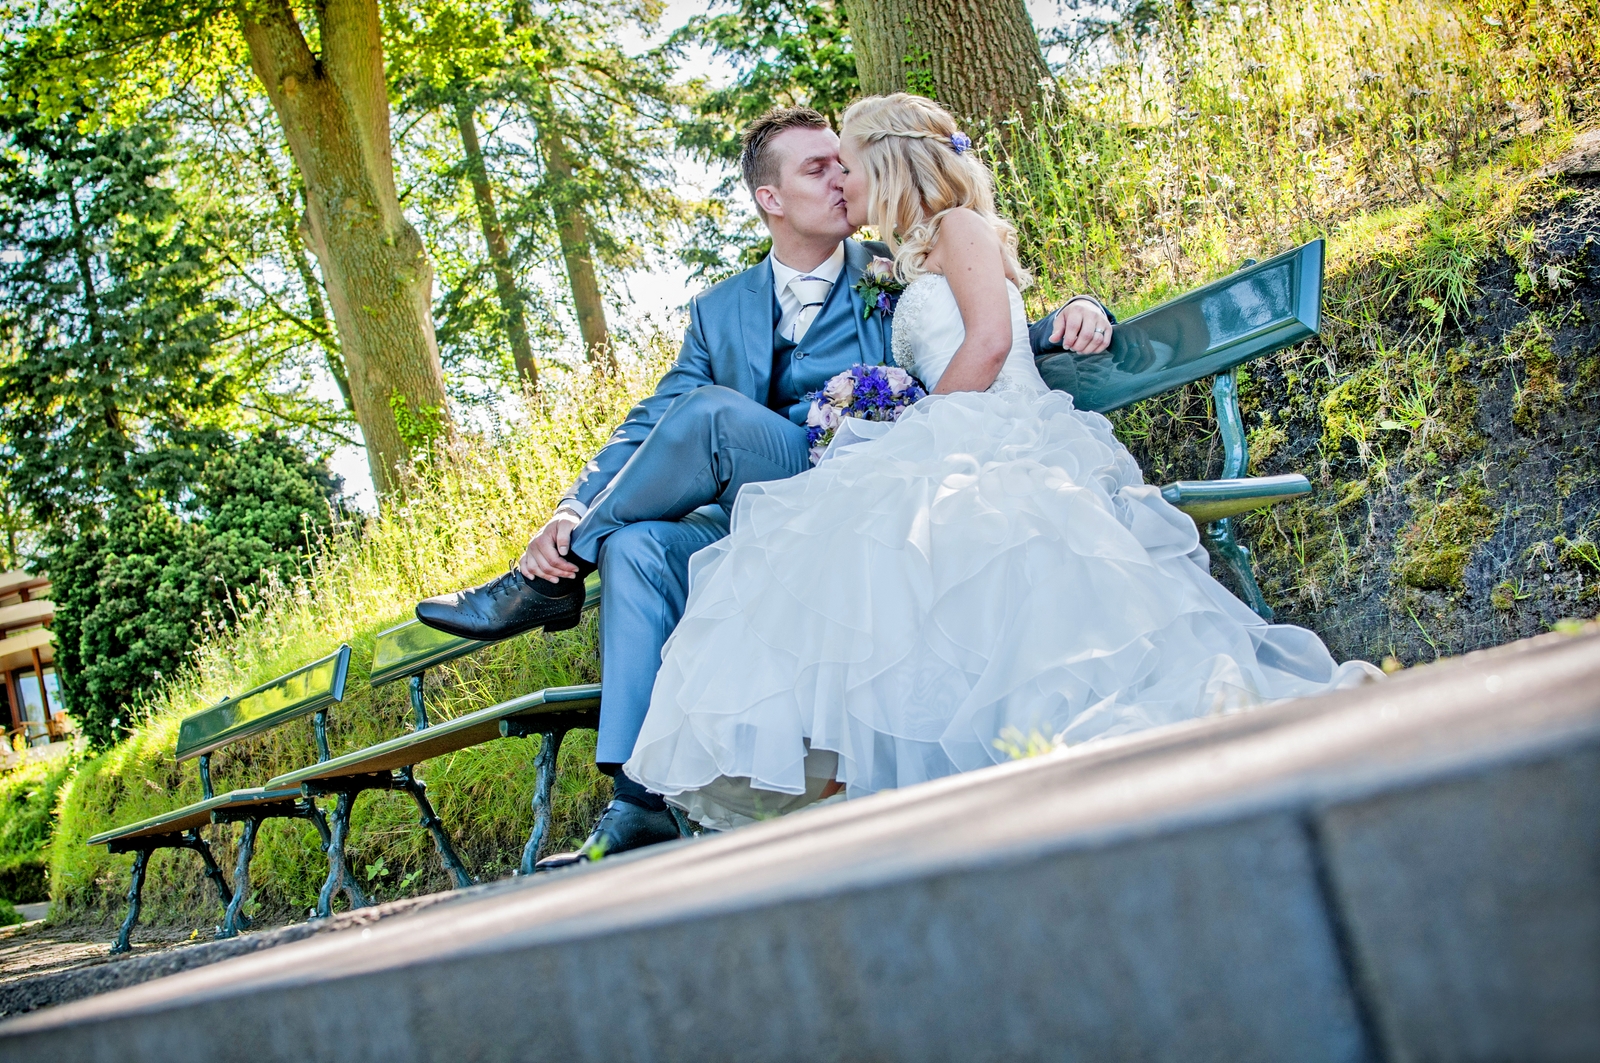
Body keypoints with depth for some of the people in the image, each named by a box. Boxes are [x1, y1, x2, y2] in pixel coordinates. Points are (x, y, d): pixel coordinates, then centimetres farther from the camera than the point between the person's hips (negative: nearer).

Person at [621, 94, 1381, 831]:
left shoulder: (959, 224, 11)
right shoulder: (913, 267, 35)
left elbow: (989, 343, -6)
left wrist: (917, 434, -6)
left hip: (998, 451, -7)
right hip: (949, 456, 7)